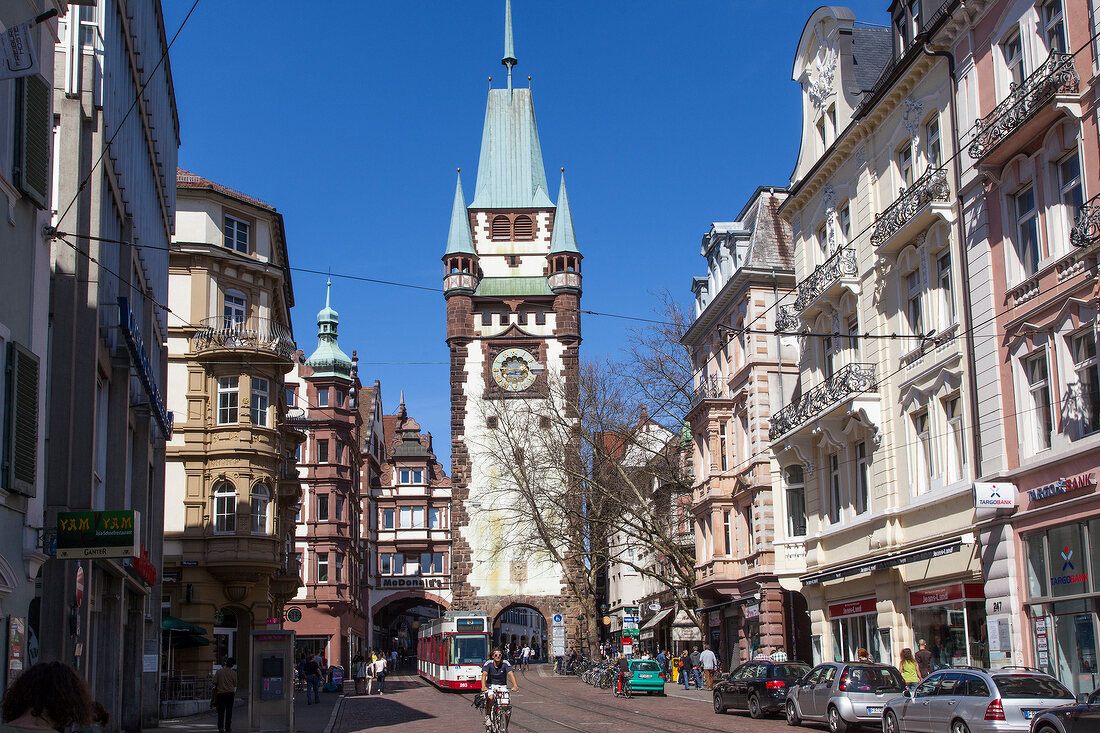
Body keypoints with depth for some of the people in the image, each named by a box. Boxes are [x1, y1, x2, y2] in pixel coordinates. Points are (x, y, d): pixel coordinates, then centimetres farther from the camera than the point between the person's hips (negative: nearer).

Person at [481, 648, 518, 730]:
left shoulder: (505, 664, -10)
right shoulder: (489, 663, -12)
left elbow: (511, 674, -24)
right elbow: (484, 675, -25)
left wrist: (515, 685, -42)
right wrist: (483, 686, -44)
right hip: (490, 686, -1)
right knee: (491, 697, -33)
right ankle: (487, 716, -8)